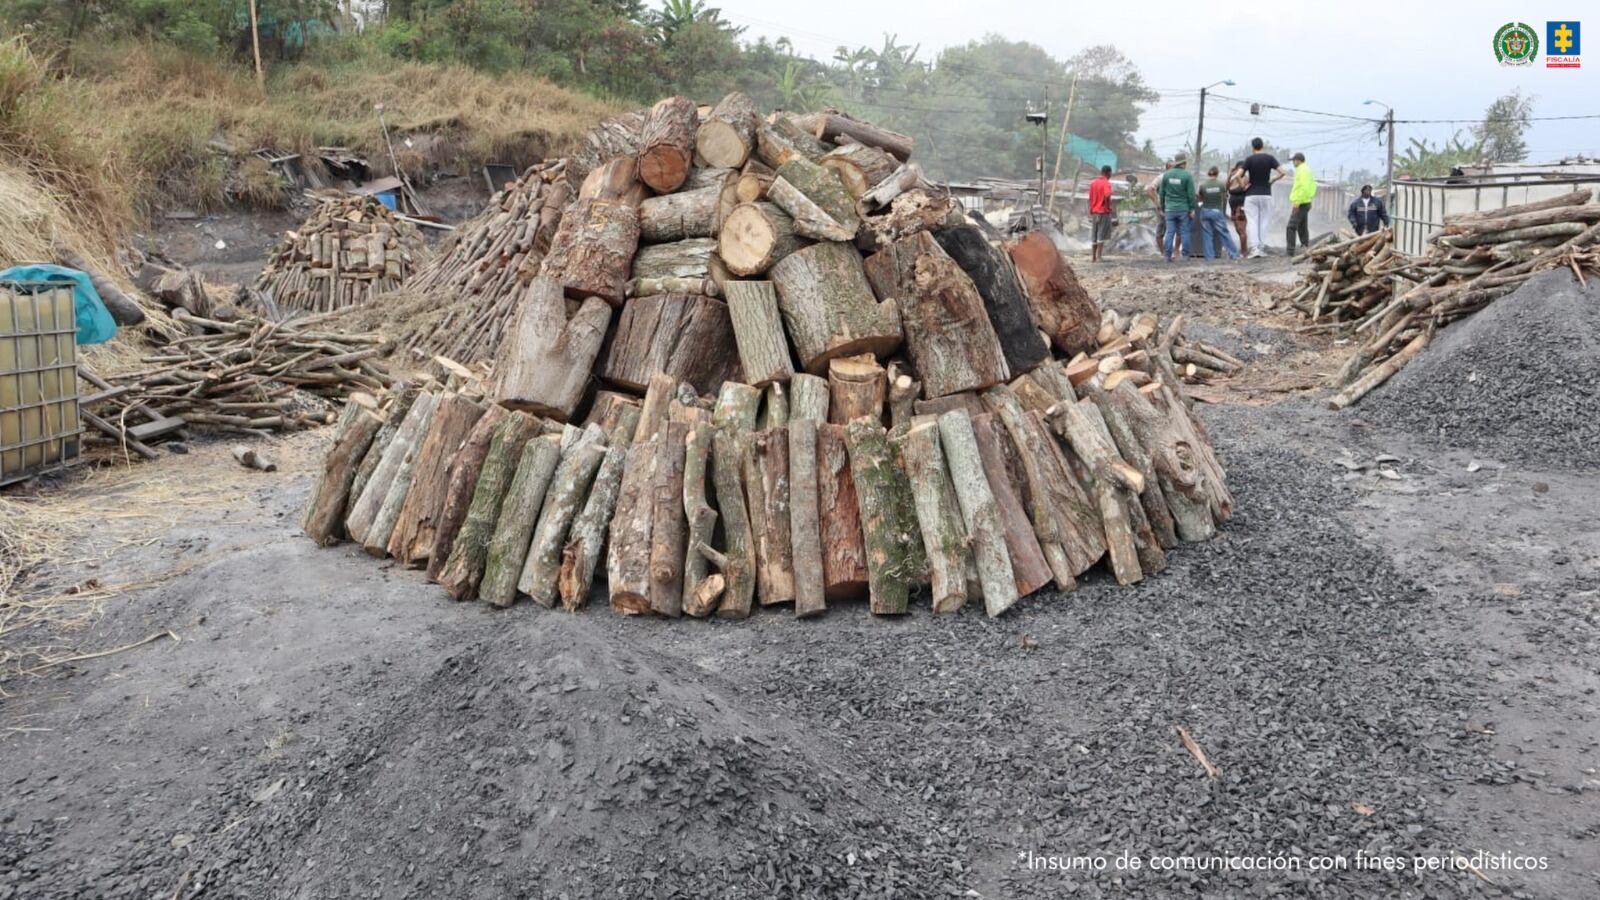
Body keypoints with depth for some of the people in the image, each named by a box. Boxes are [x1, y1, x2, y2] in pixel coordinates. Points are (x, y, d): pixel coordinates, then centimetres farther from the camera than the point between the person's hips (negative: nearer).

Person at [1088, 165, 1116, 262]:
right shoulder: (1106, 183, -11)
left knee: (1095, 235, 11)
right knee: (1102, 235, -4)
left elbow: (1090, 199, 11)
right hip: (1104, 212, -6)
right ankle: (1099, 256, -8)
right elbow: (1107, 197, -25)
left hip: (1094, 212, 6)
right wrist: (1110, 204, -7)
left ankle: (1093, 257, 12)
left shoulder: (1093, 183, 9)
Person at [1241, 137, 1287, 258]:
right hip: (1266, 195, 2)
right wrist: (1273, 180, 6)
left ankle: (1254, 247, -16)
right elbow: (1283, 172, -9)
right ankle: (1261, 248, 7)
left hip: (1251, 195, -1)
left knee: (1252, 222, -2)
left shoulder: (1249, 159, -5)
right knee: (1263, 222, 8)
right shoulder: (1270, 158, 0)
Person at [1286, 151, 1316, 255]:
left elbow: (1304, 187, -24)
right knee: (1302, 227, 16)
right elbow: (1313, 186, 22)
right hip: (1306, 203, 11)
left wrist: (1297, 201, -24)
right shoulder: (1307, 170, 18)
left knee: (1291, 227, -14)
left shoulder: (1302, 170, -13)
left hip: (1301, 203, -11)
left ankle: (1290, 251, -19)